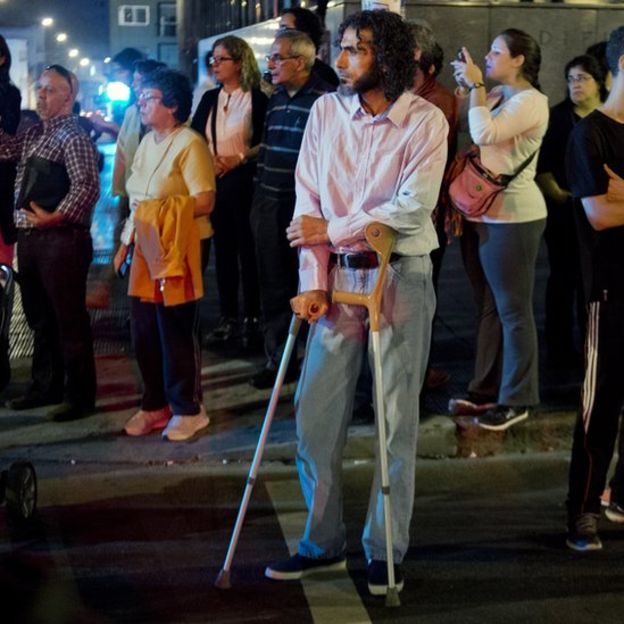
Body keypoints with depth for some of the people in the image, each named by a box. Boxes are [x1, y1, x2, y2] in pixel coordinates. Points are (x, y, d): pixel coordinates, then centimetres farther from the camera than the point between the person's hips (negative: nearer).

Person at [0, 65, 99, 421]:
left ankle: (81, 397, 9)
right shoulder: (34, 133, 16)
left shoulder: (73, 136, -11)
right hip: (29, 238, 9)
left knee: (69, 320, 0)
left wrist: (55, 217, -23)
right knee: (40, 318, 17)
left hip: (61, 240, -9)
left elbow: (88, 187, -21)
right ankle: (46, 387, 30)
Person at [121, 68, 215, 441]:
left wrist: (160, 213, -17)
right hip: (145, 250, 8)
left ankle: (187, 409, 14)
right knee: (145, 334, 11)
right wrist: (129, 239, 9)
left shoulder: (189, 144, -11)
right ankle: (154, 405, 24)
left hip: (178, 252, -8)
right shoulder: (147, 142, 14)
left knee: (177, 334, 1)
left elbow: (205, 202, -17)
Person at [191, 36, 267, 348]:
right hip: (213, 182, 5)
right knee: (223, 249, 8)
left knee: (248, 249, -1)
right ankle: (227, 319, 13)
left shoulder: (257, 99, -5)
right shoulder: (209, 99, 11)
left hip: (243, 180, -5)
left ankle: (252, 318, 7)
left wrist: (239, 157, -16)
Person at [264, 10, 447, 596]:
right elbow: (308, 200, 1)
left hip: (399, 277, -3)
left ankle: (385, 550, 14)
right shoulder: (326, 111, 4)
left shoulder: (425, 122, -7)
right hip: (337, 276, 4)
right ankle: (322, 542, 18)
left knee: (396, 419, 2)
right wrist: (313, 280, -6)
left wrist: (332, 230, -13)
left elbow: (413, 207, -16)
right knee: (314, 412, 3)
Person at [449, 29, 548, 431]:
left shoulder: (531, 101, -13)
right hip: (481, 214, 9)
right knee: (488, 306, 15)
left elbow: (485, 134, -26)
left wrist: (475, 86, -16)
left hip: (511, 217, -9)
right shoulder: (496, 95, 13)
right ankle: (487, 388, 25)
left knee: (512, 310, -2)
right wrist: (466, 86, 6)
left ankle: (515, 400, 5)